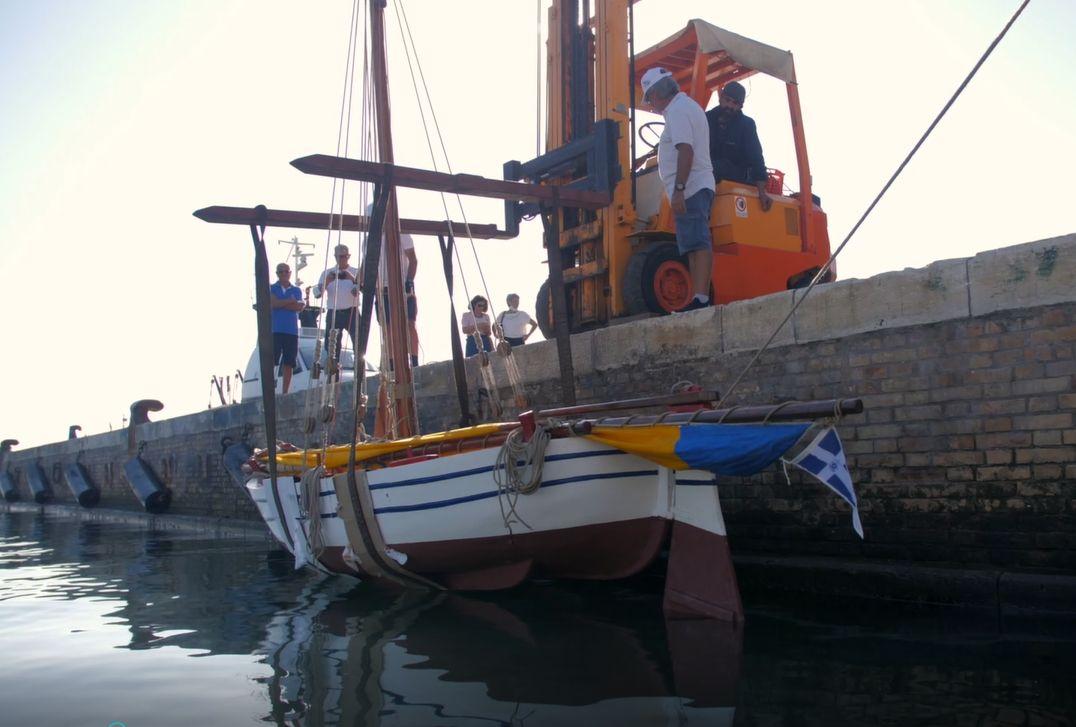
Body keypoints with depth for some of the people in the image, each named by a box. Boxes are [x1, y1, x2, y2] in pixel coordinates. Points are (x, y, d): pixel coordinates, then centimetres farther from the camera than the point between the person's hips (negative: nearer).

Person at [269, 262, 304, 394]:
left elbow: (300, 306, -2)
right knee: (271, 362, -7)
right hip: (274, 330, -3)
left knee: (288, 363, 2)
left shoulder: (296, 290, 16)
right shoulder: (271, 288, 9)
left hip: (292, 331, 3)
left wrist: (280, 304, -8)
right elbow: (272, 303, -11)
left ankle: (285, 392, 7)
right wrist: (291, 301, -6)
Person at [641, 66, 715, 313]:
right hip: (698, 188, 11)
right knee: (697, 245, 7)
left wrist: (678, 189, -25)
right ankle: (700, 299, 6)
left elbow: (686, 151, -21)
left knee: (697, 245, -17)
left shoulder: (677, 110, -9)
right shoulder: (689, 105, 24)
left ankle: (700, 299, -23)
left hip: (689, 189, -11)